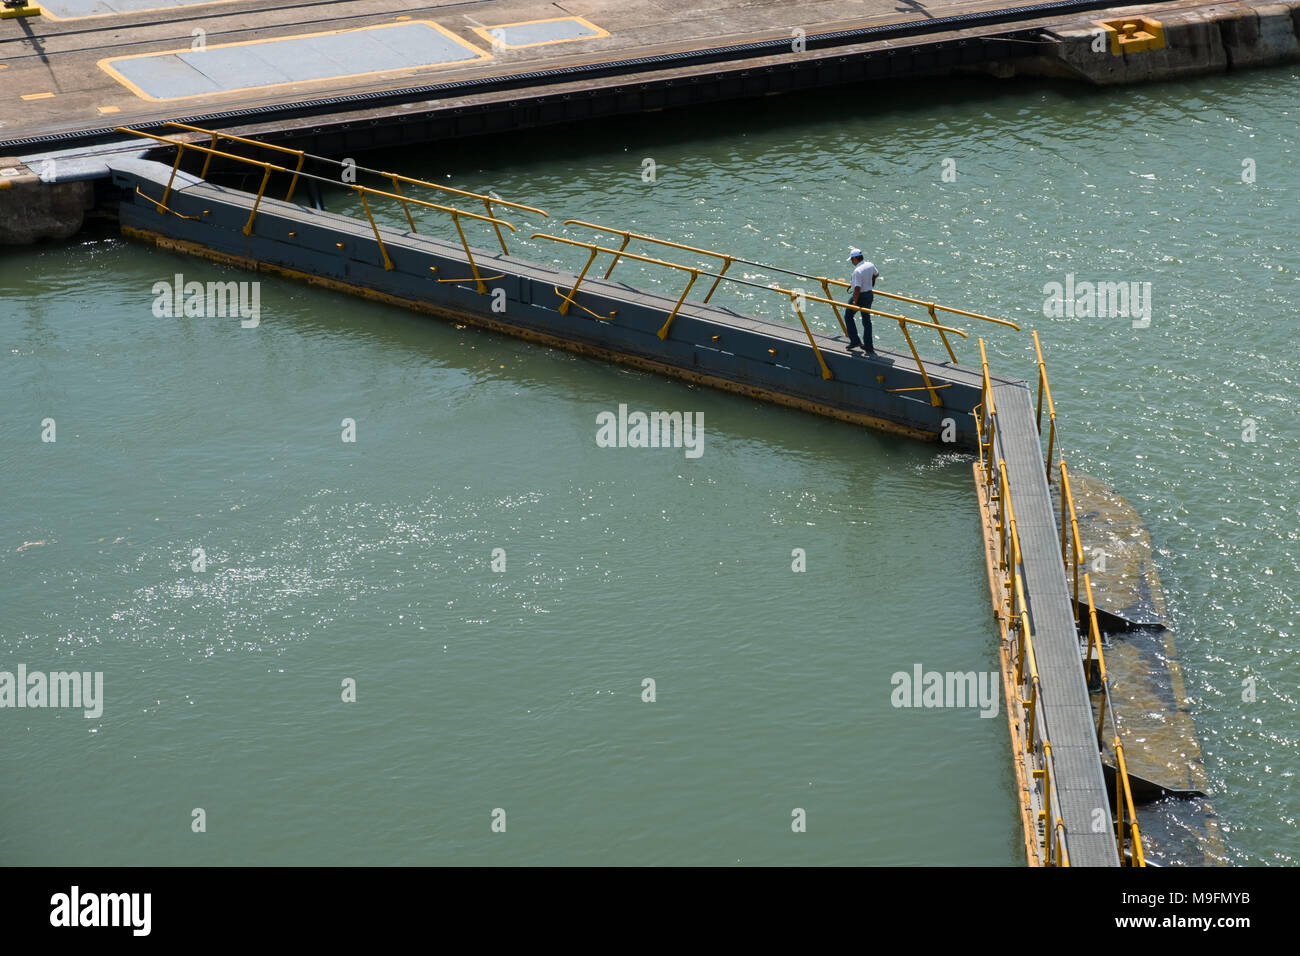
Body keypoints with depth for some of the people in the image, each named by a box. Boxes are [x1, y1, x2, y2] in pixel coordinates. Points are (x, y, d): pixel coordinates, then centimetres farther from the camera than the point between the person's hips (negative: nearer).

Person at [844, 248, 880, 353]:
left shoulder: (858, 271, -27)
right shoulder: (870, 265, -1)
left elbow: (857, 288, -29)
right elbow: (876, 274, 21)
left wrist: (855, 303, -22)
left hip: (860, 296, -8)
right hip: (869, 294, 8)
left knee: (848, 317, 14)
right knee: (866, 320, 14)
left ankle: (855, 341, 10)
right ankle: (869, 347, 16)